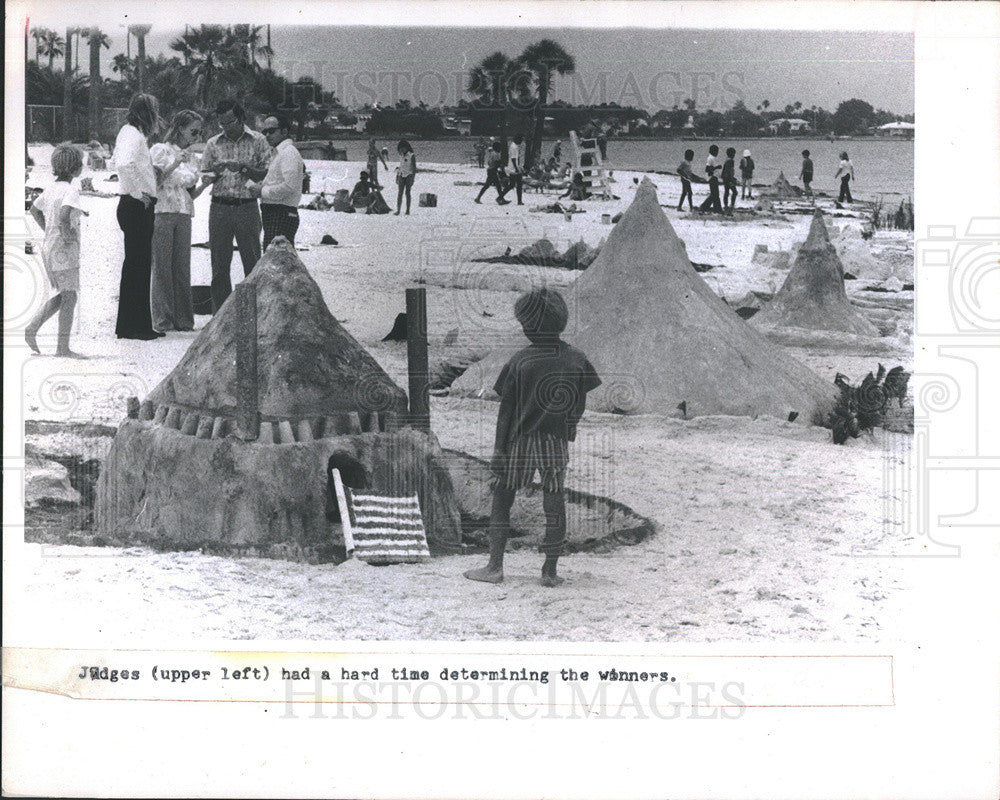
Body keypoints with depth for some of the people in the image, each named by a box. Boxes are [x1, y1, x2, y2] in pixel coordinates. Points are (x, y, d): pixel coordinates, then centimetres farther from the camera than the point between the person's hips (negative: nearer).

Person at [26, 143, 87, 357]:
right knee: (69, 296, -1)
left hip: (49, 247, 9)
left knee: (62, 295, 19)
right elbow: (63, 216, -32)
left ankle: (32, 329, 12)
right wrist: (67, 235, -16)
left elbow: (35, 210, 25)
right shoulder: (71, 191, -16)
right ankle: (63, 347, 1)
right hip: (64, 251, -9)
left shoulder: (51, 189, 10)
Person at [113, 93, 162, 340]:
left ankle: (141, 324, 18)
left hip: (138, 208, 10)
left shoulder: (133, 133, 18)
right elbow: (124, 164, -31)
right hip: (136, 206, -10)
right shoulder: (133, 134, -14)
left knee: (140, 264, 12)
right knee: (136, 265, -7)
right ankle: (129, 326, -4)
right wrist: (138, 193, -22)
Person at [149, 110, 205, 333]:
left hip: (183, 215, 5)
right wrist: (174, 164, -14)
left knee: (182, 268, 3)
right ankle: (162, 319, -3)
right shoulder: (160, 150, 1)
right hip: (162, 212, -5)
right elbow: (153, 182, -7)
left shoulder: (190, 158, 18)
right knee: (162, 267, -5)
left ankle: (182, 319, 6)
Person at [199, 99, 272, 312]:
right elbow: (204, 177, 12)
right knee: (219, 264, 2)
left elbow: (267, 174, 0)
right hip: (219, 207, 2)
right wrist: (215, 172, -9)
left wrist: (244, 168, -15)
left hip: (247, 207, -2)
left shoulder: (258, 141, 4)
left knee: (252, 262, -1)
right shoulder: (213, 143, 11)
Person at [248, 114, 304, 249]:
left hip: (282, 216, -11)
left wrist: (263, 191, -13)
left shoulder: (289, 152, -11)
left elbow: (289, 186, -21)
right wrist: (260, 186, 8)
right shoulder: (278, 153, 23)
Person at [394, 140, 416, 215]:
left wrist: (412, 178, -15)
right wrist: (397, 177, 18)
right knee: (400, 193, -4)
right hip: (402, 176, 4)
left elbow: (414, 168, -8)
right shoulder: (401, 156, 11)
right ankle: (398, 210, -9)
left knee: (407, 193, -3)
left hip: (409, 176, -4)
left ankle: (408, 210, 4)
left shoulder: (412, 156, -6)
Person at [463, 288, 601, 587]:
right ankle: (550, 571, 11)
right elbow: (579, 407, 4)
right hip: (557, 441, 2)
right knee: (554, 504, 8)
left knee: (502, 498, 10)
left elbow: (506, 410, -8)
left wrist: (499, 448, -4)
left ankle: (495, 566, 9)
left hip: (520, 441, -2)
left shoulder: (519, 362, -10)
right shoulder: (576, 360, -3)